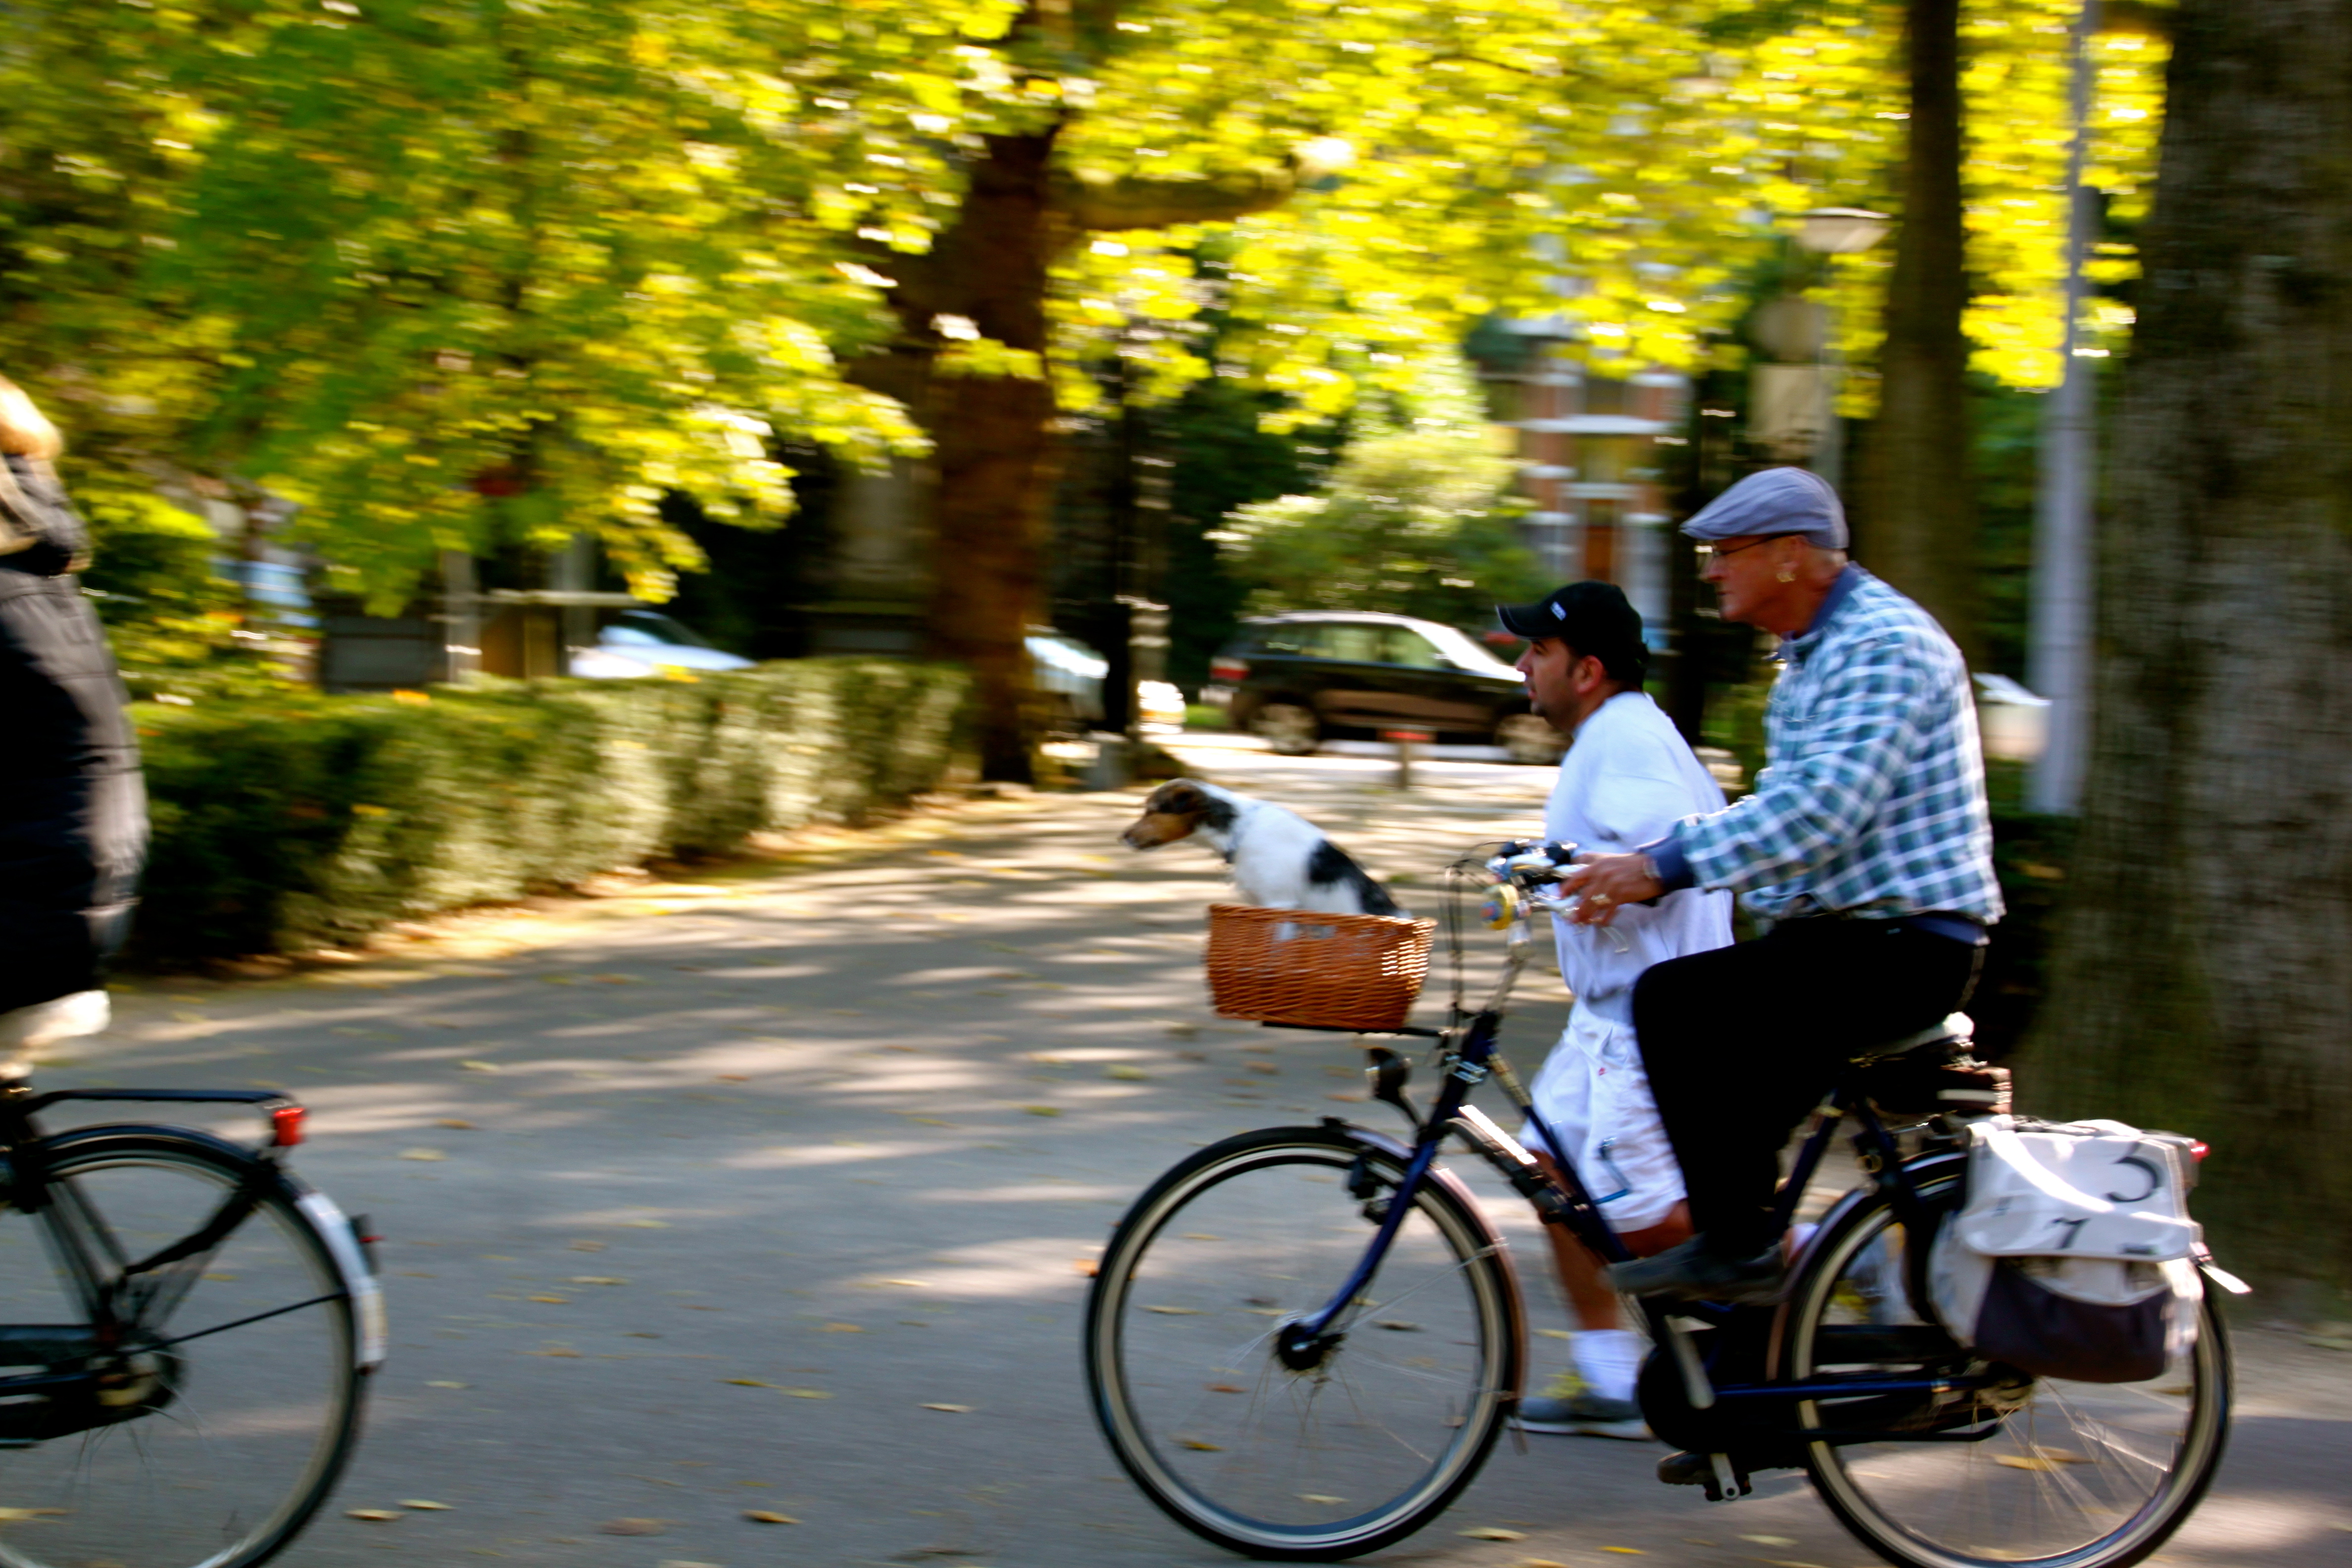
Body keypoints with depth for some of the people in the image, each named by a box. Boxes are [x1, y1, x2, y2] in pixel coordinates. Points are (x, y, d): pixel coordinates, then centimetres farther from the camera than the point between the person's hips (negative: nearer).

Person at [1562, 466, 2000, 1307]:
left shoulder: (1884, 644, -16)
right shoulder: (1810, 655, 18)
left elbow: (1823, 809, -28)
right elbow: (1782, 809, 18)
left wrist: (1665, 866, -28)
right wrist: (1648, 864, 5)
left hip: (1905, 947, -11)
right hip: (1842, 930, 11)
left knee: (1674, 1001, -22)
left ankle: (1738, 1245, -14)